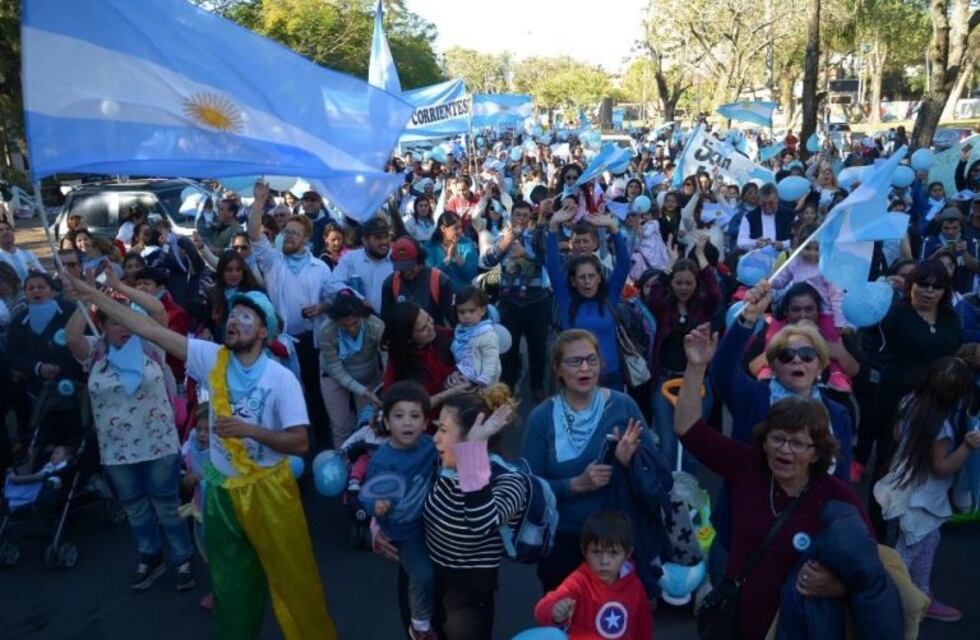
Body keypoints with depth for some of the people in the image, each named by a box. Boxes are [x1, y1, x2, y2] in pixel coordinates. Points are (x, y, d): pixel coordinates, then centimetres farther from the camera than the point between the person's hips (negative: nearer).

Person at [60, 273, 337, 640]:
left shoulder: (281, 379, -17)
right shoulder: (212, 359, -6)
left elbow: (300, 443, -19)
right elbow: (149, 329, -7)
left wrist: (248, 429, -30)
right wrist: (92, 295, -9)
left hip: (267, 488, -4)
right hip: (222, 489, 4)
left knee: (292, 576, 8)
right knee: (230, 581, 20)